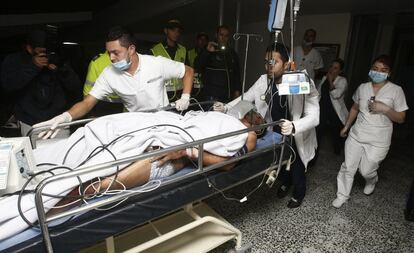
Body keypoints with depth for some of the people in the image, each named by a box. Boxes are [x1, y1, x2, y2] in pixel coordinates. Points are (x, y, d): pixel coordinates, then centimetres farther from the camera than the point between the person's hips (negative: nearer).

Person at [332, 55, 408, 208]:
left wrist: (384, 108, -22)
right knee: (348, 167, 5)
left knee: (366, 171, 6)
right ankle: (342, 195, 23)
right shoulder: (362, 88, 3)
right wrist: (346, 126, 19)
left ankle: (371, 181, 44)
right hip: (357, 135, 3)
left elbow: (401, 119, -6)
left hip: (378, 141, -3)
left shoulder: (396, 91, -7)